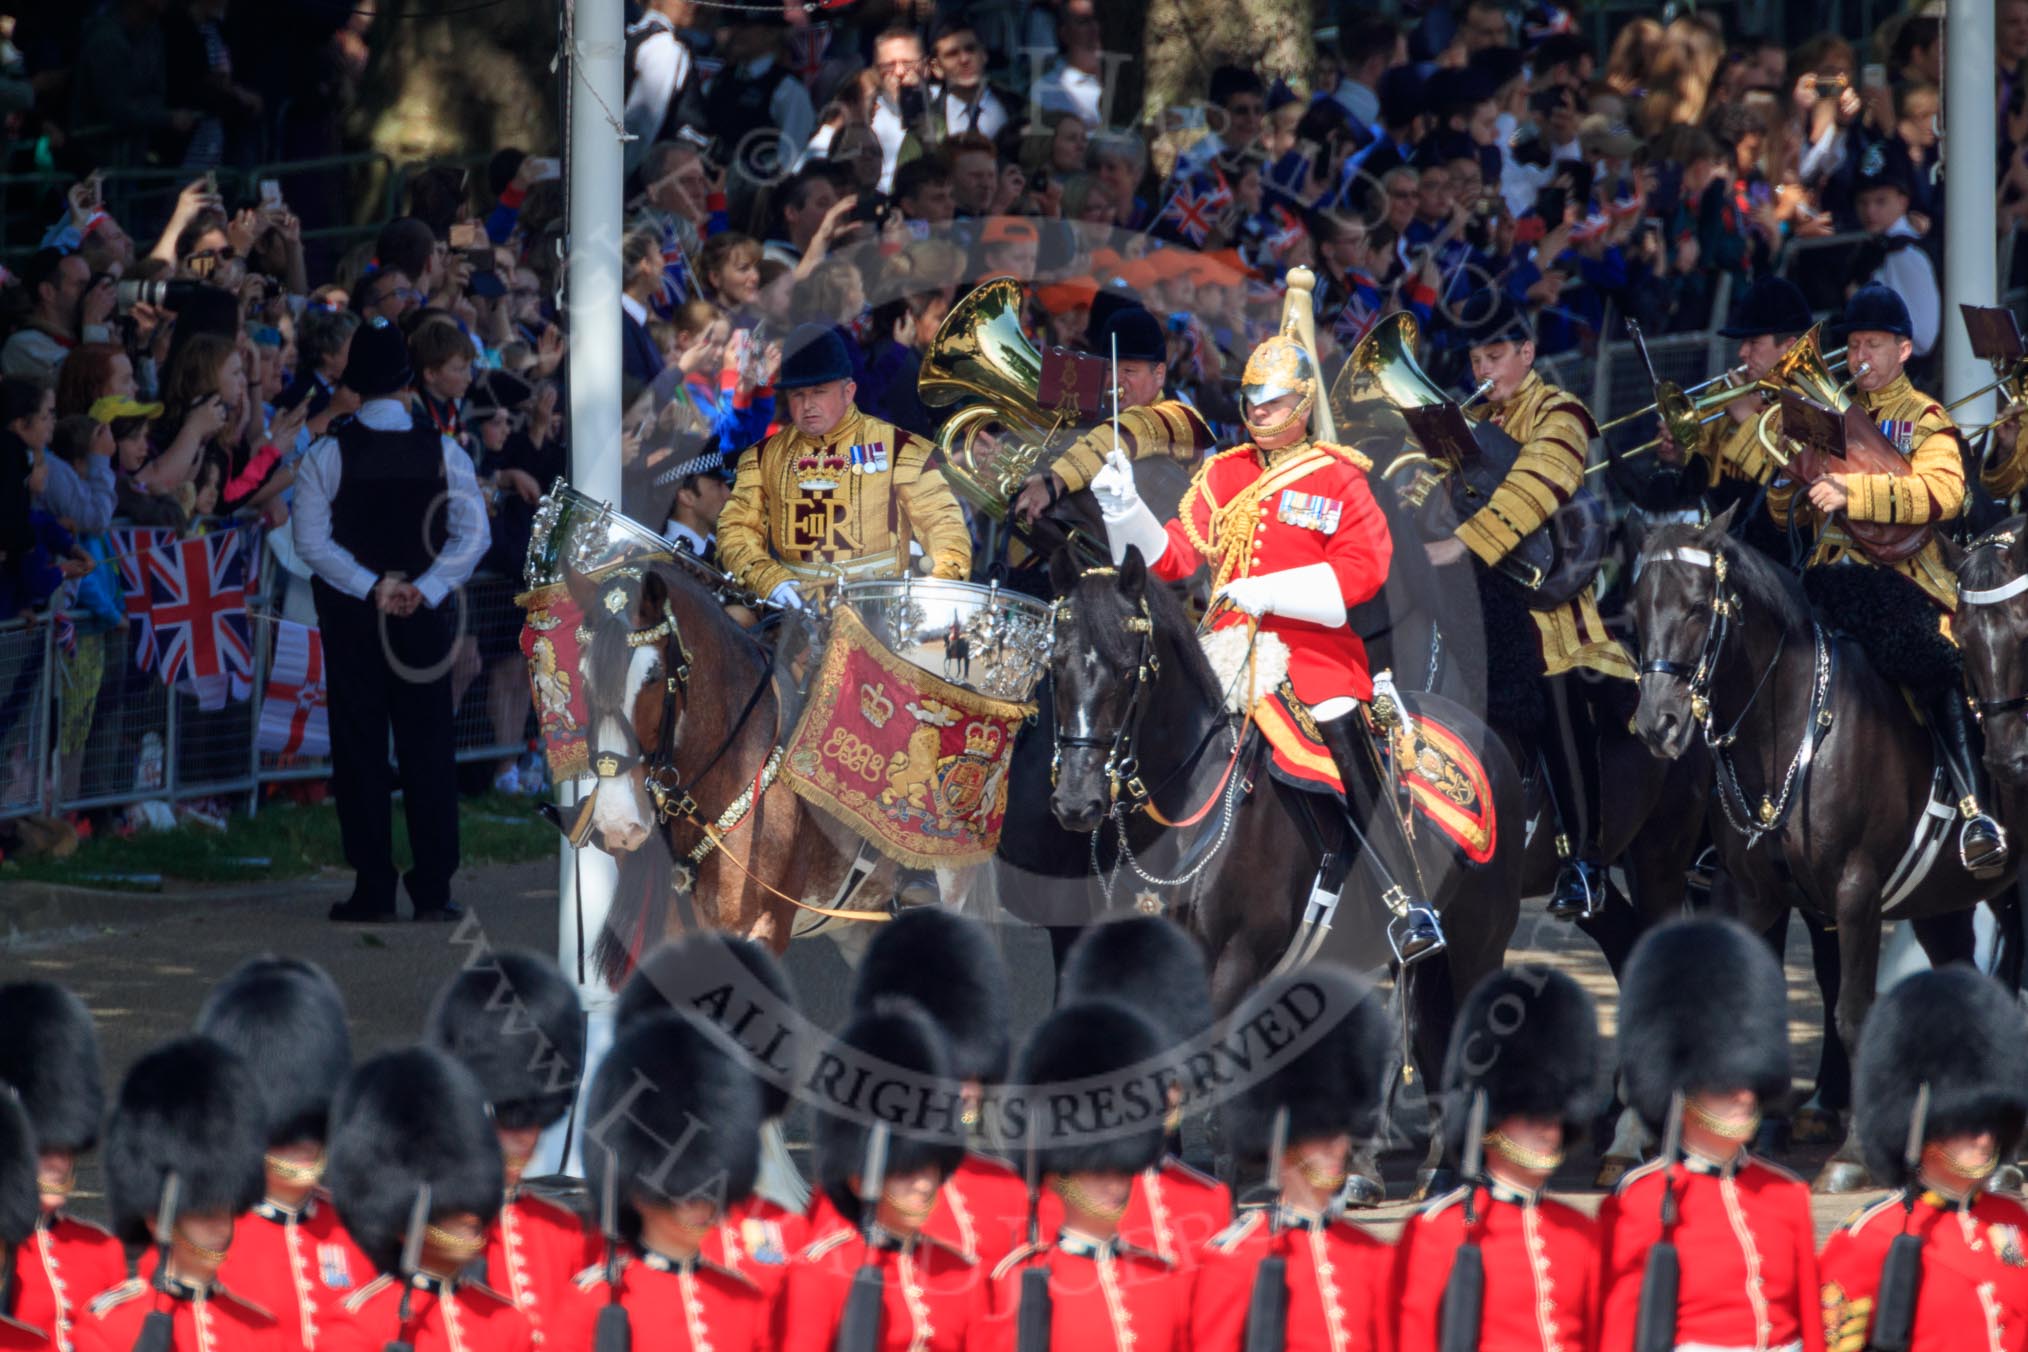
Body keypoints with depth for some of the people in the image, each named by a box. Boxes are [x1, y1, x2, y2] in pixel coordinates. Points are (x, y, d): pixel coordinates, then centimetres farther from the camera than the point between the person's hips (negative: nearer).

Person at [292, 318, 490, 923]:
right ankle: (433, 889, 2)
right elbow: (472, 535, -8)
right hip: (423, 619, 1)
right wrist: (423, 589, -11)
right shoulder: (443, 453, -1)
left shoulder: (326, 456, -6)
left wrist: (371, 587, -11)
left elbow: (312, 542, -13)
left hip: (351, 621, -1)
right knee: (428, 752, 5)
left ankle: (373, 889, 1)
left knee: (360, 752, 3)